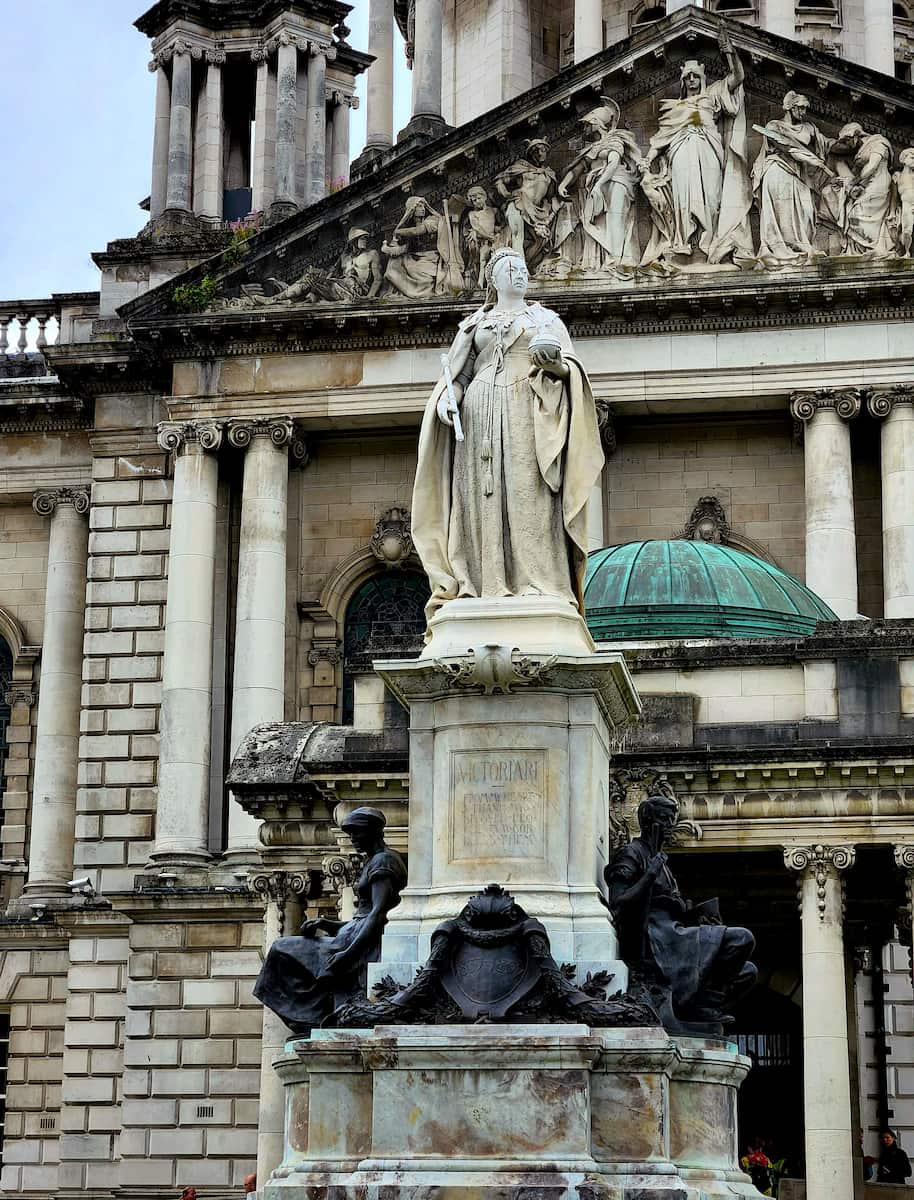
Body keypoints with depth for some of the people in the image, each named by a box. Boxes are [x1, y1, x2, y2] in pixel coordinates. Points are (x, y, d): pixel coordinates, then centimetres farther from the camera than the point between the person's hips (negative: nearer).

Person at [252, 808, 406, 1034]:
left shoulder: (382, 861, -8)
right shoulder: (372, 862, 23)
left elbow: (378, 913, -20)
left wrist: (348, 953, -27)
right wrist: (326, 924, 9)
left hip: (363, 944, -10)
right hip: (357, 937, 10)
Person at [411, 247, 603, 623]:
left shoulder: (546, 320, 18)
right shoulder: (475, 324, 22)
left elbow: (570, 368, 6)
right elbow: (459, 375, 16)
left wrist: (555, 361, -17)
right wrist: (447, 397, -6)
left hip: (529, 412, -2)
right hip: (482, 412, 2)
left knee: (529, 493, -13)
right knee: (486, 494, -9)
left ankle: (536, 583, -19)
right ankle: (490, 586, -14)